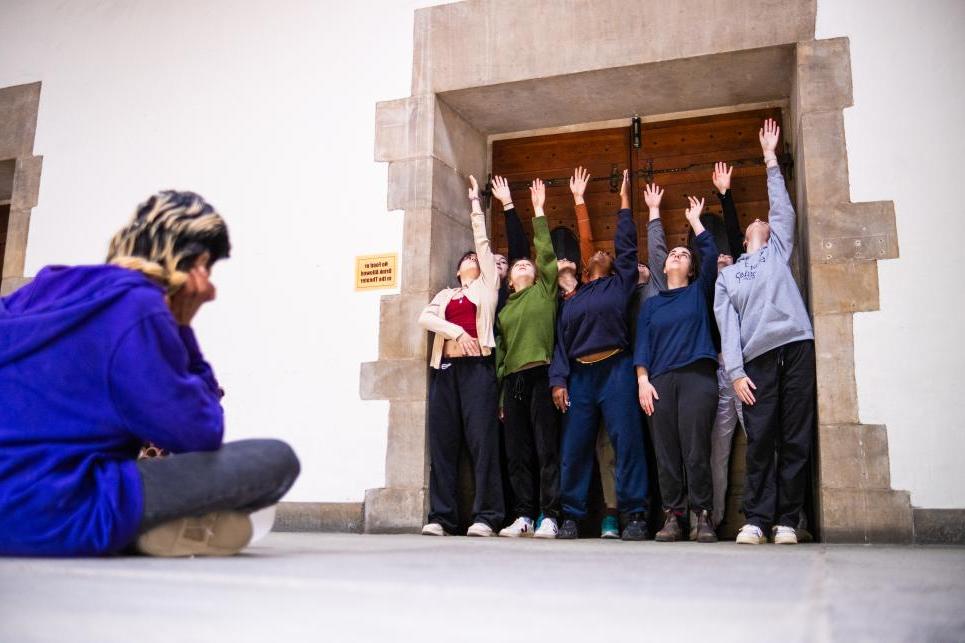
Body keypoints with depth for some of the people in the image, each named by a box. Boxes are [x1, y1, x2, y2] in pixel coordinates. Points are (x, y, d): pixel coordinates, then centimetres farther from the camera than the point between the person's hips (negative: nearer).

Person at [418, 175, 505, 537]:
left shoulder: (487, 285, 17)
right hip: (446, 367, 3)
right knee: (443, 441, -1)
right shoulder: (445, 295, 24)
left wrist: (475, 201, 23)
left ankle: (486, 517, -9)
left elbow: (482, 239, 15)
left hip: (476, 366, -3)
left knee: (482, 439, -9)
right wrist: (455, 331, -10)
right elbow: (425, 318, 5)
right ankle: (441, 517, 0)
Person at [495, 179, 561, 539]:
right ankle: (524, 516, 10)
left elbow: (546, 253, 1)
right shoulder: (505, 307, 21)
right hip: (512, 379, 5)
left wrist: (538, 212, 2)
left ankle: (549, 516, -4)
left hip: (541, 374, -4)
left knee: (547, 448, -6)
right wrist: (500, 389, 14)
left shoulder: (544, 290, 12)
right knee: (518, 452, 4)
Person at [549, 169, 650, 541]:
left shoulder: (620, 284, 14)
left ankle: (634, 516, -5)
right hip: (579, 375, 3)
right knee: (574, 448, 0)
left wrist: (624, 201, 16)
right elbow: (561, 343, 14)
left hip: (615, 369, -3)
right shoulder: (571, 301, 21)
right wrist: (558, 380, 2)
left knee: (627, 442, -7)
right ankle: (571, 517, 7)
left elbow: (626, 245, 10)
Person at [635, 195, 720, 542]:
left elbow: (712, 255, 3)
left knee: (696, 451, -10)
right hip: (660, 380, 2)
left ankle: (704, 517, -3)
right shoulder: (651, 304, 21)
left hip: (697, 376, -2)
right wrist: (643, 380, -1)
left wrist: (694, 220, 12)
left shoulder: (699, 292, 16)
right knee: (666, 453, -3)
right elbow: (642, 344, 13)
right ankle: (672, 517, 2)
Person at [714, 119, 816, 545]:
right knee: (760, 441, -5)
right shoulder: (727, 276, 19)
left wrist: (770, 159, 21)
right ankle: (757, 519, -1)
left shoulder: (779, 250, 24)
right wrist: (736, 372, -4)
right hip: (758, 356, 0)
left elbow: (782, 207, 17)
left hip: (797, 346, 1)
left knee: (796, 439, -2)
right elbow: (728, 328, 8)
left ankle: (786, 520, 1)